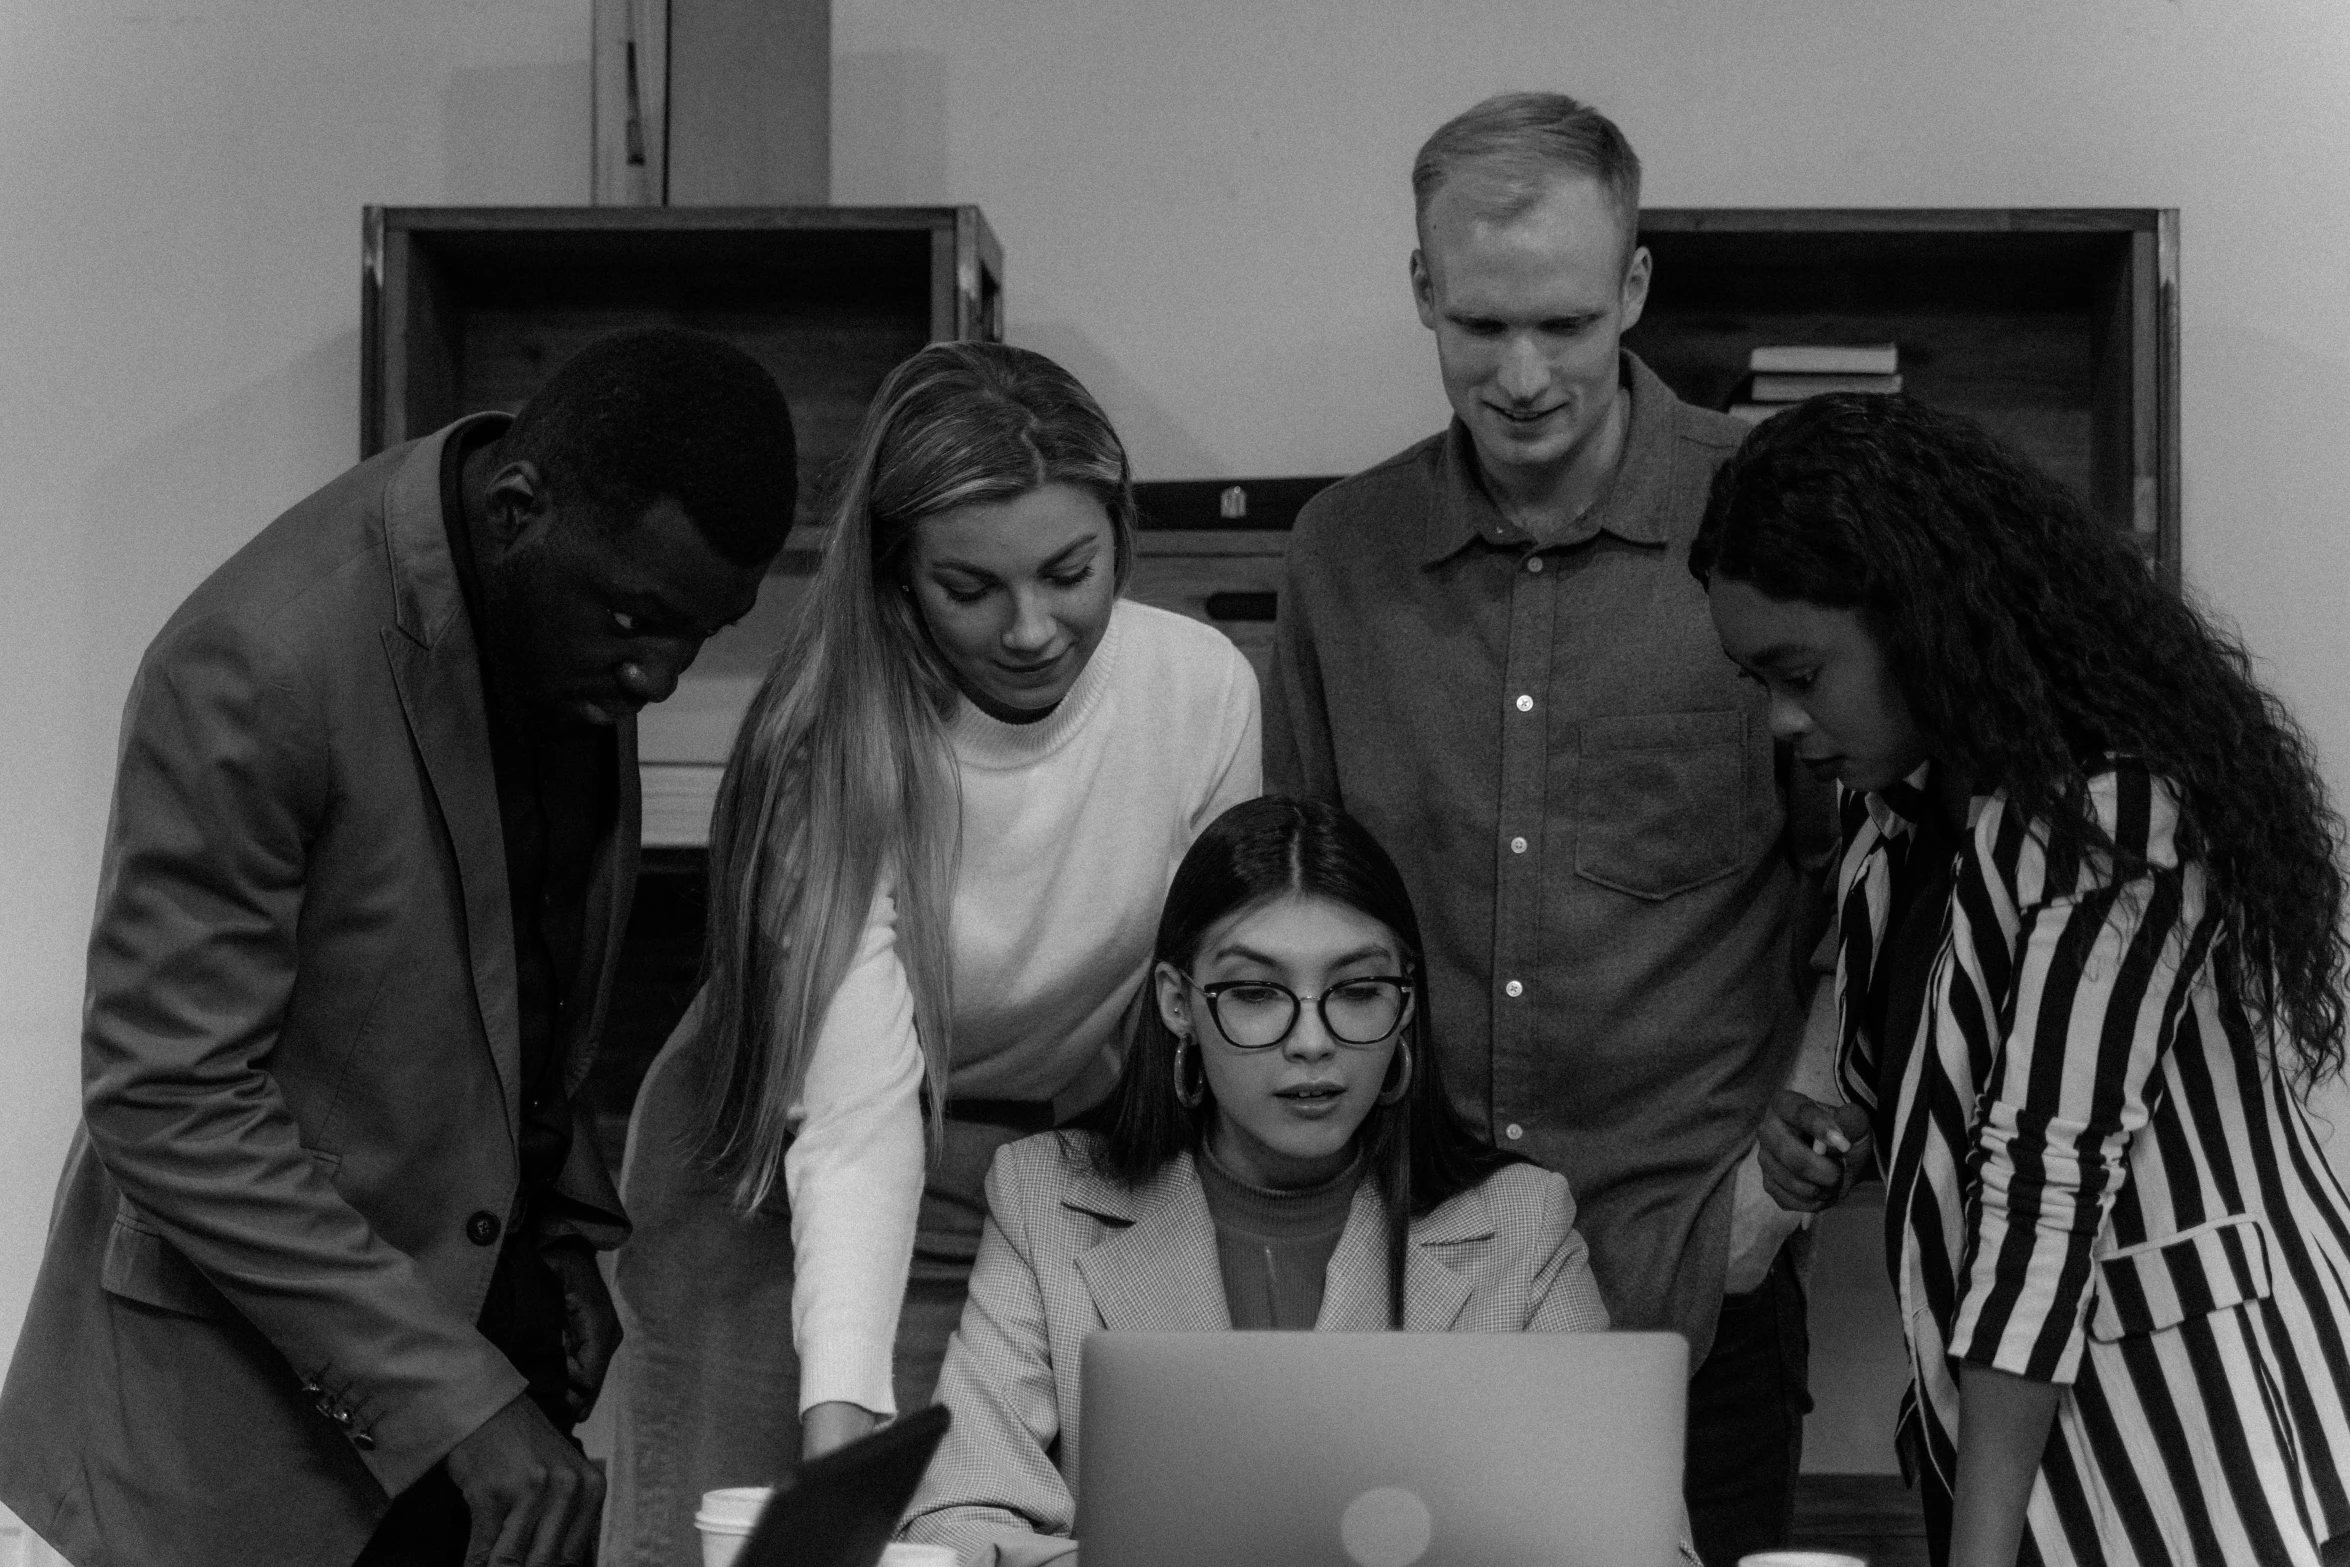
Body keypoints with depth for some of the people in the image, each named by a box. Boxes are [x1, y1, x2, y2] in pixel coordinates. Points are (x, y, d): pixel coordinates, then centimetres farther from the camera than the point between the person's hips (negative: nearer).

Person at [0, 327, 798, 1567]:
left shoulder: (581, 628, -1)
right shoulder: (256, 667, -24)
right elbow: (165, 1101, -23)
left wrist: (562, 1225, 4)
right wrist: (455, 1397, -26)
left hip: (475, 1313, 6)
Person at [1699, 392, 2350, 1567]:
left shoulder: (2110, 811, -20)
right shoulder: (1904, 801, 5)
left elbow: (2054, 1175, -23)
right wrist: (1848, 1141, -3)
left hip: (2194, 1426, -8)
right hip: (2033, 1409, 8)